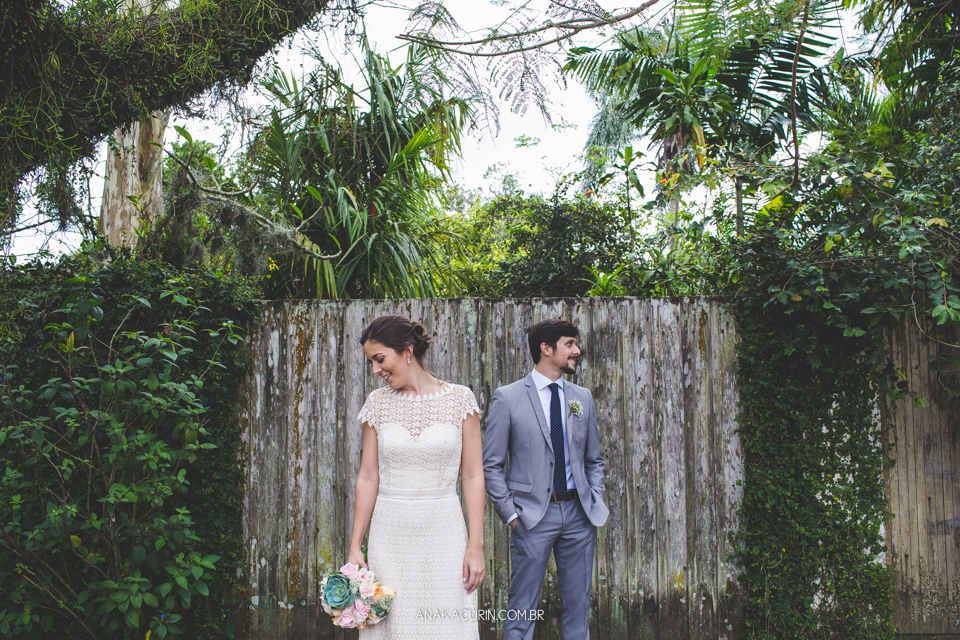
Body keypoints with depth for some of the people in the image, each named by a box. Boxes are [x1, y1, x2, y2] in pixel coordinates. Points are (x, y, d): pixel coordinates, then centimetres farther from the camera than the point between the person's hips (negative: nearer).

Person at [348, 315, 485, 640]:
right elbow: (368, 478, 6)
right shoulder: (377, 403, 4)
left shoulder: (459, 399, -3)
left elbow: (473, 476, -2)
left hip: (444, 532, -2)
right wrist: (355, 546, 2)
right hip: (390, 535, 2)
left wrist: (476, 546, -7)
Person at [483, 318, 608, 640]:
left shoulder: (582, 397, 8)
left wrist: (596, 502, 4)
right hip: (533, 514, -4)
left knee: (578, 605, 13)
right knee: (523, 610, 4)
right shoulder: (508, 397, -6)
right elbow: (491, 465, -4)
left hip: (579, 513, 4)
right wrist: (510, 514, -8)